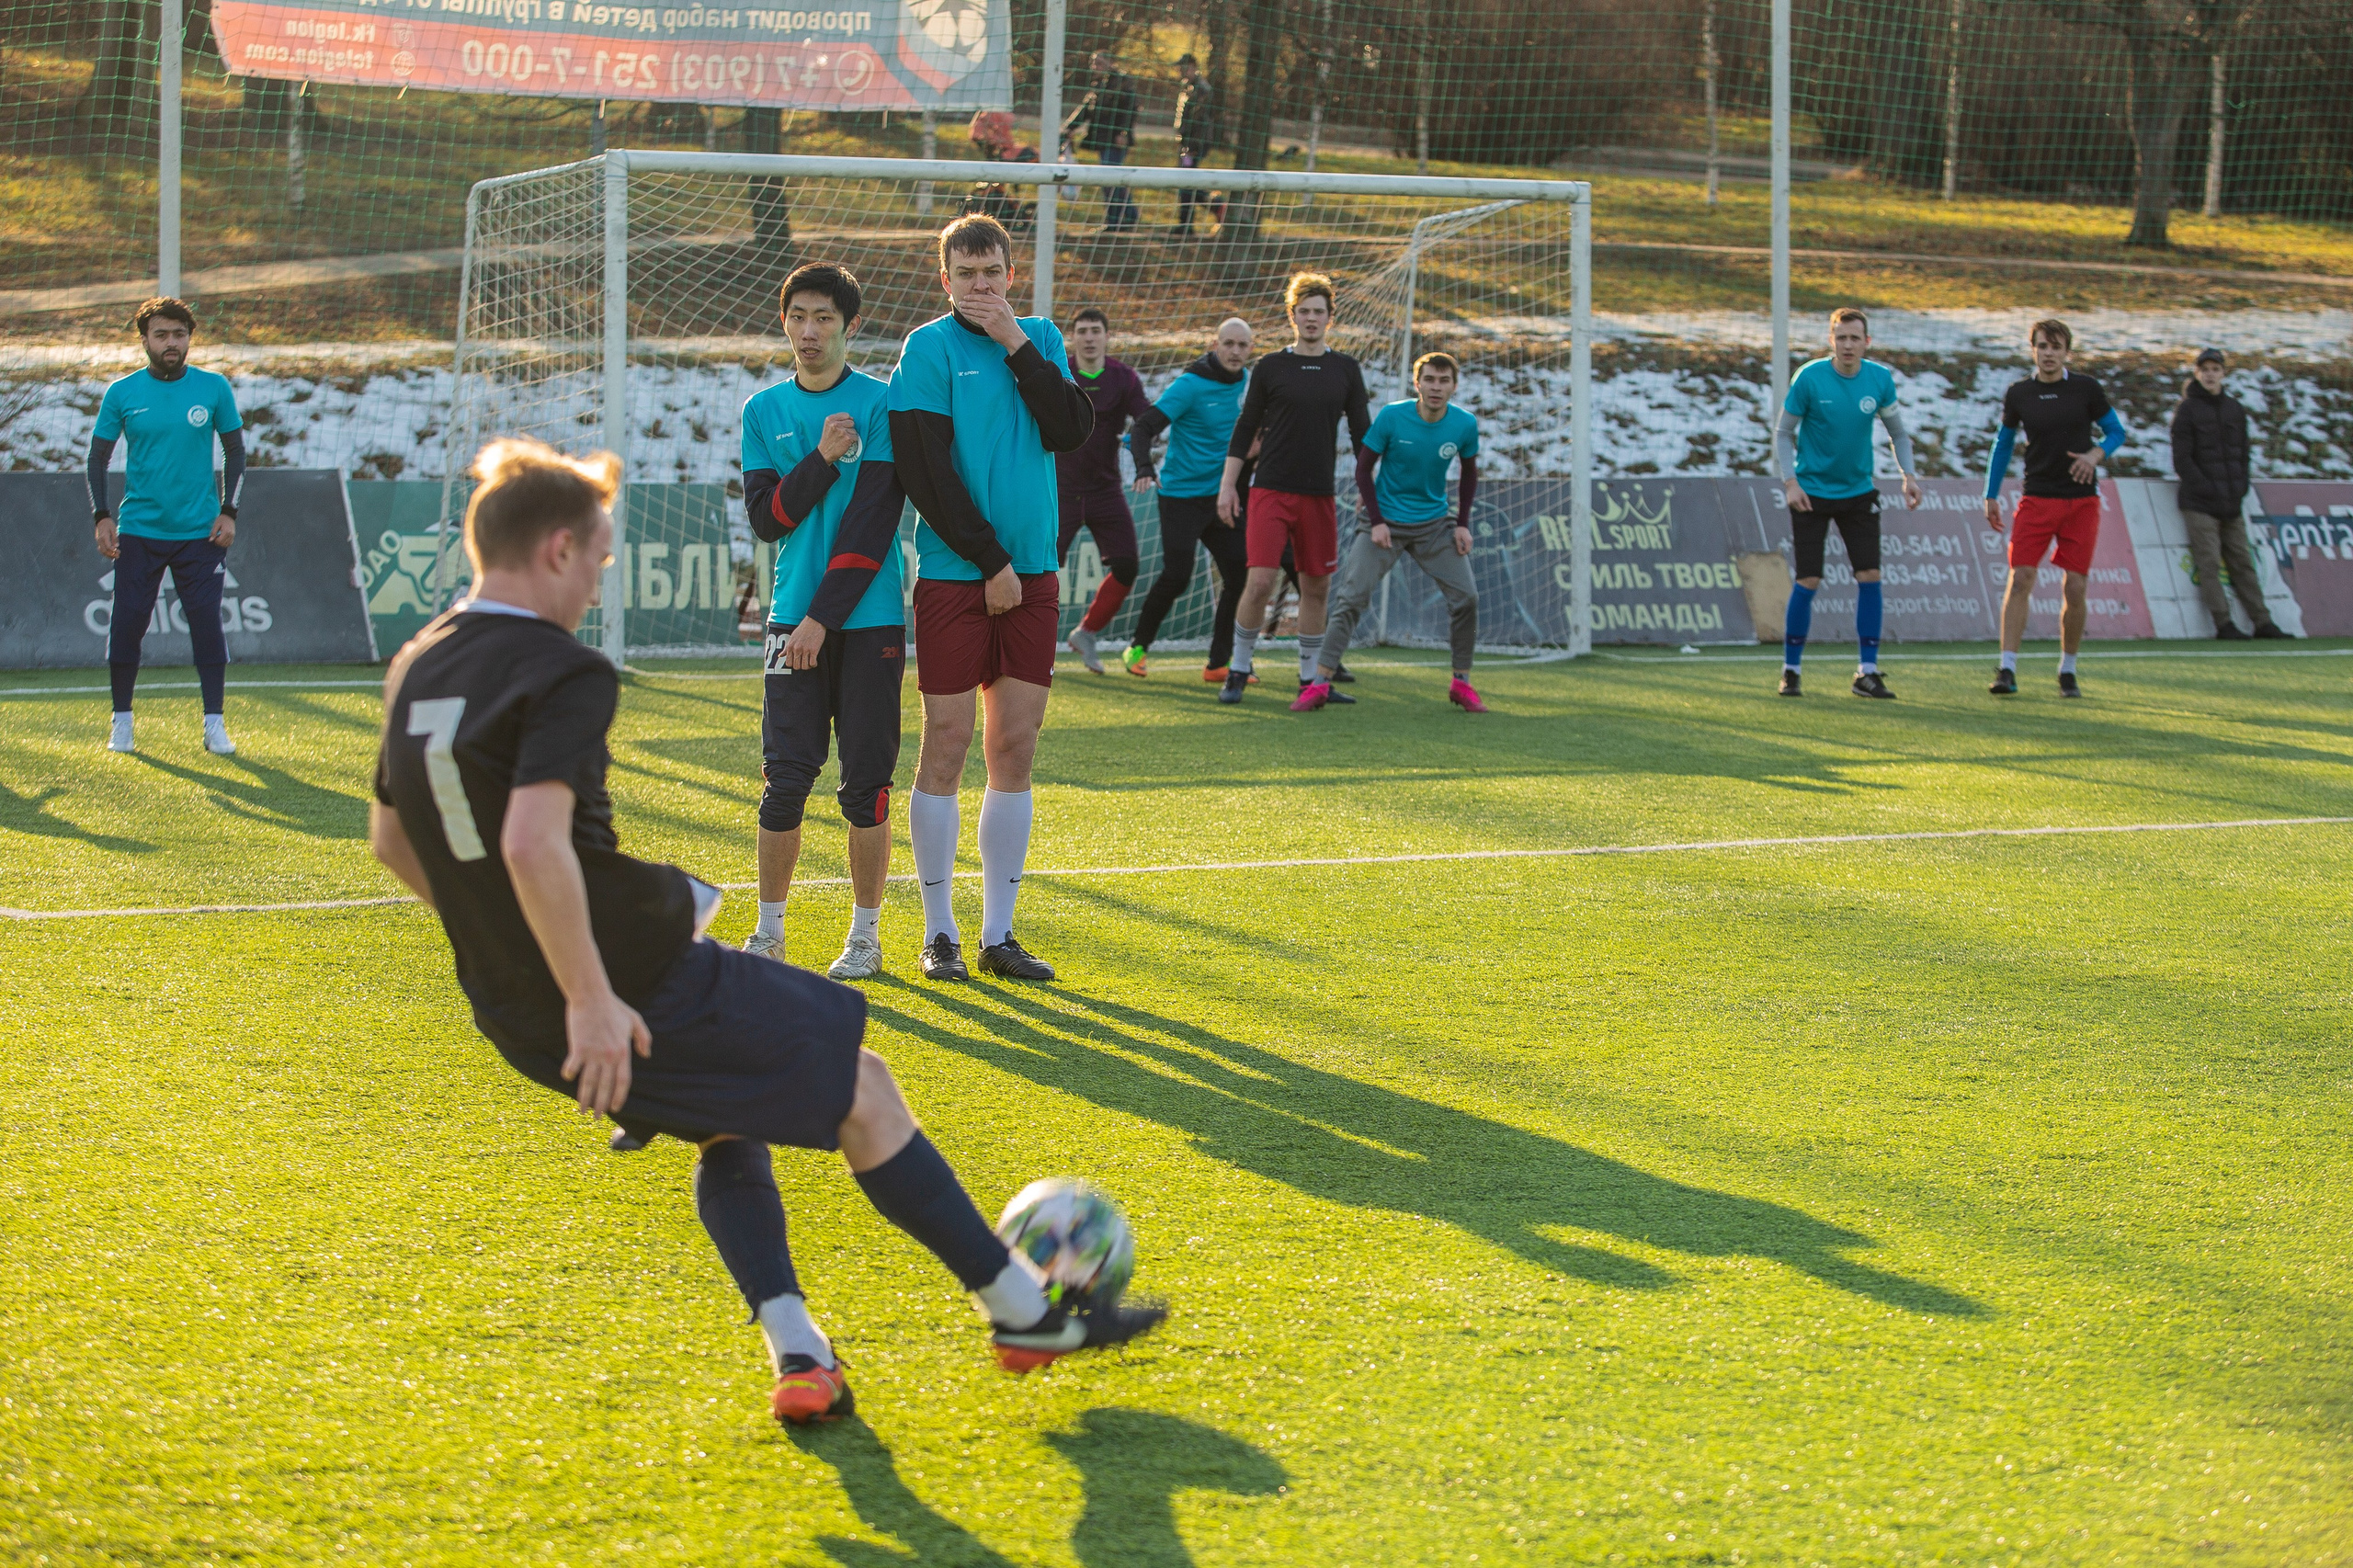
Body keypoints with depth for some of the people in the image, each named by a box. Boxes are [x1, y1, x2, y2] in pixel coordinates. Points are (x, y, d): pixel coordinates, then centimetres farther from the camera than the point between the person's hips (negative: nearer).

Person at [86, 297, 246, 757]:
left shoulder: (214, 389, 2)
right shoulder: (121, 393, 1)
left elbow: (235, 451, 9)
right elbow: (98, 458, 7)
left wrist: (228, 512, -2)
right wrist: (101, 517, -5)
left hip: (200, 530, 0)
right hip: (138, 530, 0)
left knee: (207, 623, -5)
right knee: (127, 624, 0)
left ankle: (215, 725, 2)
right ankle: (121, 723, 13)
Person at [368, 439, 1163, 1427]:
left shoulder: (417, 669, 8)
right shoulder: (563, 676, -19)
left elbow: (390, 840, 20)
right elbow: (532, 843, -33)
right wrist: (589, 996, -27)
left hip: (514, 1014, 9)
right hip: (635, 994, -9)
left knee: (728, 1126, 29)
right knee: (860, 1089, 9)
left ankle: (794, 1352, 14)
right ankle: (1024, 1312, 18)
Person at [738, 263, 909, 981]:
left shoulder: (881, 404, -2)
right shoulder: (765, 410, 10)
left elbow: (873, 522, -8)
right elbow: (765, 517, 2)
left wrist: (825, 615, -13)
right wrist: (821, 460, -13)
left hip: (868, 621, -2)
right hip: (794, 618, 2)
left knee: (866, 784, 1)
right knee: (784, 780, -2)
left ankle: (865, 934, 12)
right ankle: (768, 931, 9)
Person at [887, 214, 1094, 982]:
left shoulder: (1040, 338, 10)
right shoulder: (929, 347, -5)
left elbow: (1071, 432, -3)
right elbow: (925, 471, -11)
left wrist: (1019, 349, -9)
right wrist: (990, 560, -12)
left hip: (1032, 574, 4)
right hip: (954, 574, -4)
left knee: (1015, 749, 6)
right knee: (947, 746, -1)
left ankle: (999, 932, 12)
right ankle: (939, 932, 8)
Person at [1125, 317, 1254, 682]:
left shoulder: (1244, 381, 5)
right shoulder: (1190, 385, -15)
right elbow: (1144, 428, -21)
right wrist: (1144, 467, -36)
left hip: (1221, 496, 6)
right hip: (1182, 496, -6)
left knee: (1239, 576, -3)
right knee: (1176, 577, -12)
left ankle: (1219, 664, 5)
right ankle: (1138, 647, 10)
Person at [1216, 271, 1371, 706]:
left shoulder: (1345, 370, 8)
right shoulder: (1270, 368, 1)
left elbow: (1361, 433, 12)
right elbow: (1245, 429, 5)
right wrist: (1228, 484, 1)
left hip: (1320, 495, 3)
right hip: (1271, 490, -3)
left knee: (1316, 587, 7)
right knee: (1261, 580, -13)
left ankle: (1311, 678, 19)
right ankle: (1238, 672, 2)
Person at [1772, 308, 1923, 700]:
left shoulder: (1880, 379, -4)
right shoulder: (1809, 378, -13)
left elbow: (1897, 430, 10)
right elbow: (1783, 432, -5)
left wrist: (1908, 475, -2)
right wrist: (1790, 481, -15)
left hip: (1859, 491, 3)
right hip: (1812, 490, -3)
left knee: (1869, 576, -5)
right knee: (1808, 582, -6)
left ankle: (1867, 673, 3)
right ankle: (1790, 671, 8)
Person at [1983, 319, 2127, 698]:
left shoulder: (2086, 389, 1)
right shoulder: (2018, 394, 4)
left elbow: (2116, 432, 9)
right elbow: (2003, 443, 15)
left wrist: (2096, 454, -13)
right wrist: (1991, 495, 10)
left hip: (2081, 500, 0)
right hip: (2037, 499, 0)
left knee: (2076, 588, 0)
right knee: (2020, 579, -12)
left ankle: (2067, 672, 15)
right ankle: (2007, 670, -12)